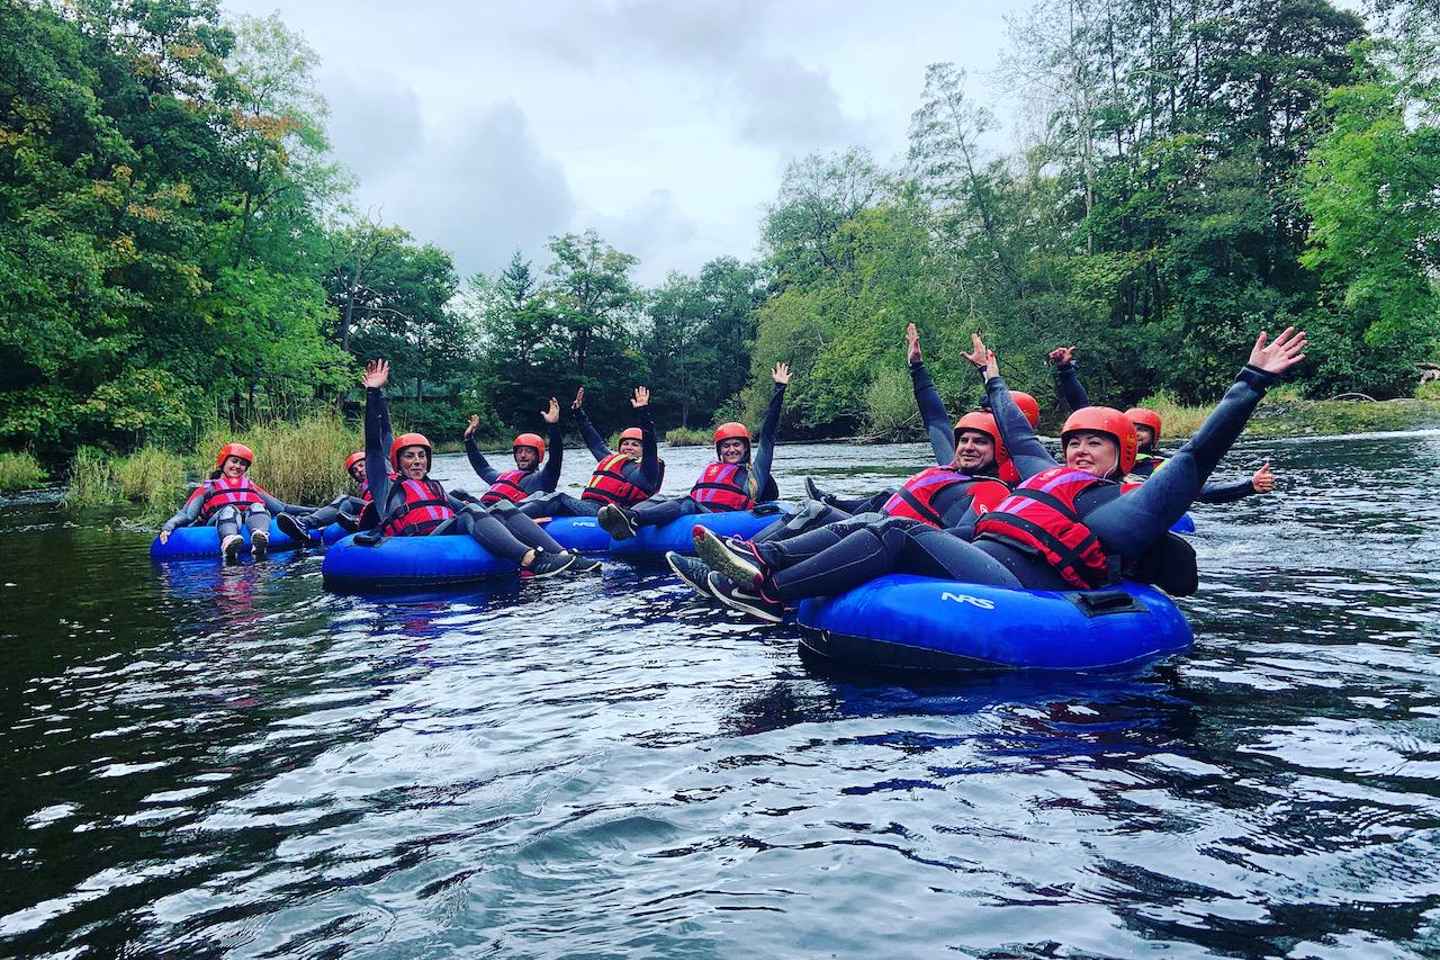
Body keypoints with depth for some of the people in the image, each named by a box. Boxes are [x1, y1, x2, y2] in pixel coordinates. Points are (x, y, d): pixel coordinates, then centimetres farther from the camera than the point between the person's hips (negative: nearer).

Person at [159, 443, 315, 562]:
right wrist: (168, 526, -8)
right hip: (220, 520, -2)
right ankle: (229, 546, -69)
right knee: (229, 509, -35)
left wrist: (312, 510, 16)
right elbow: (186, 514, 15)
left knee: (257, 507, -31)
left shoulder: (251, 486, 37)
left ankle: (260, 539, -67)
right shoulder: (208, 488, 30)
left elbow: (281, 507, 29)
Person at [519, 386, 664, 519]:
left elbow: (650, 446, -11)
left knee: (558, 498, -29)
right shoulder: (610, 459, 30)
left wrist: (643, 414, -21)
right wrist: (579, 412, 44)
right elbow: (594, 441, 41)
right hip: (584, 507, 8)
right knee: (541, 496, -10)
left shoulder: (644, 469, 6)